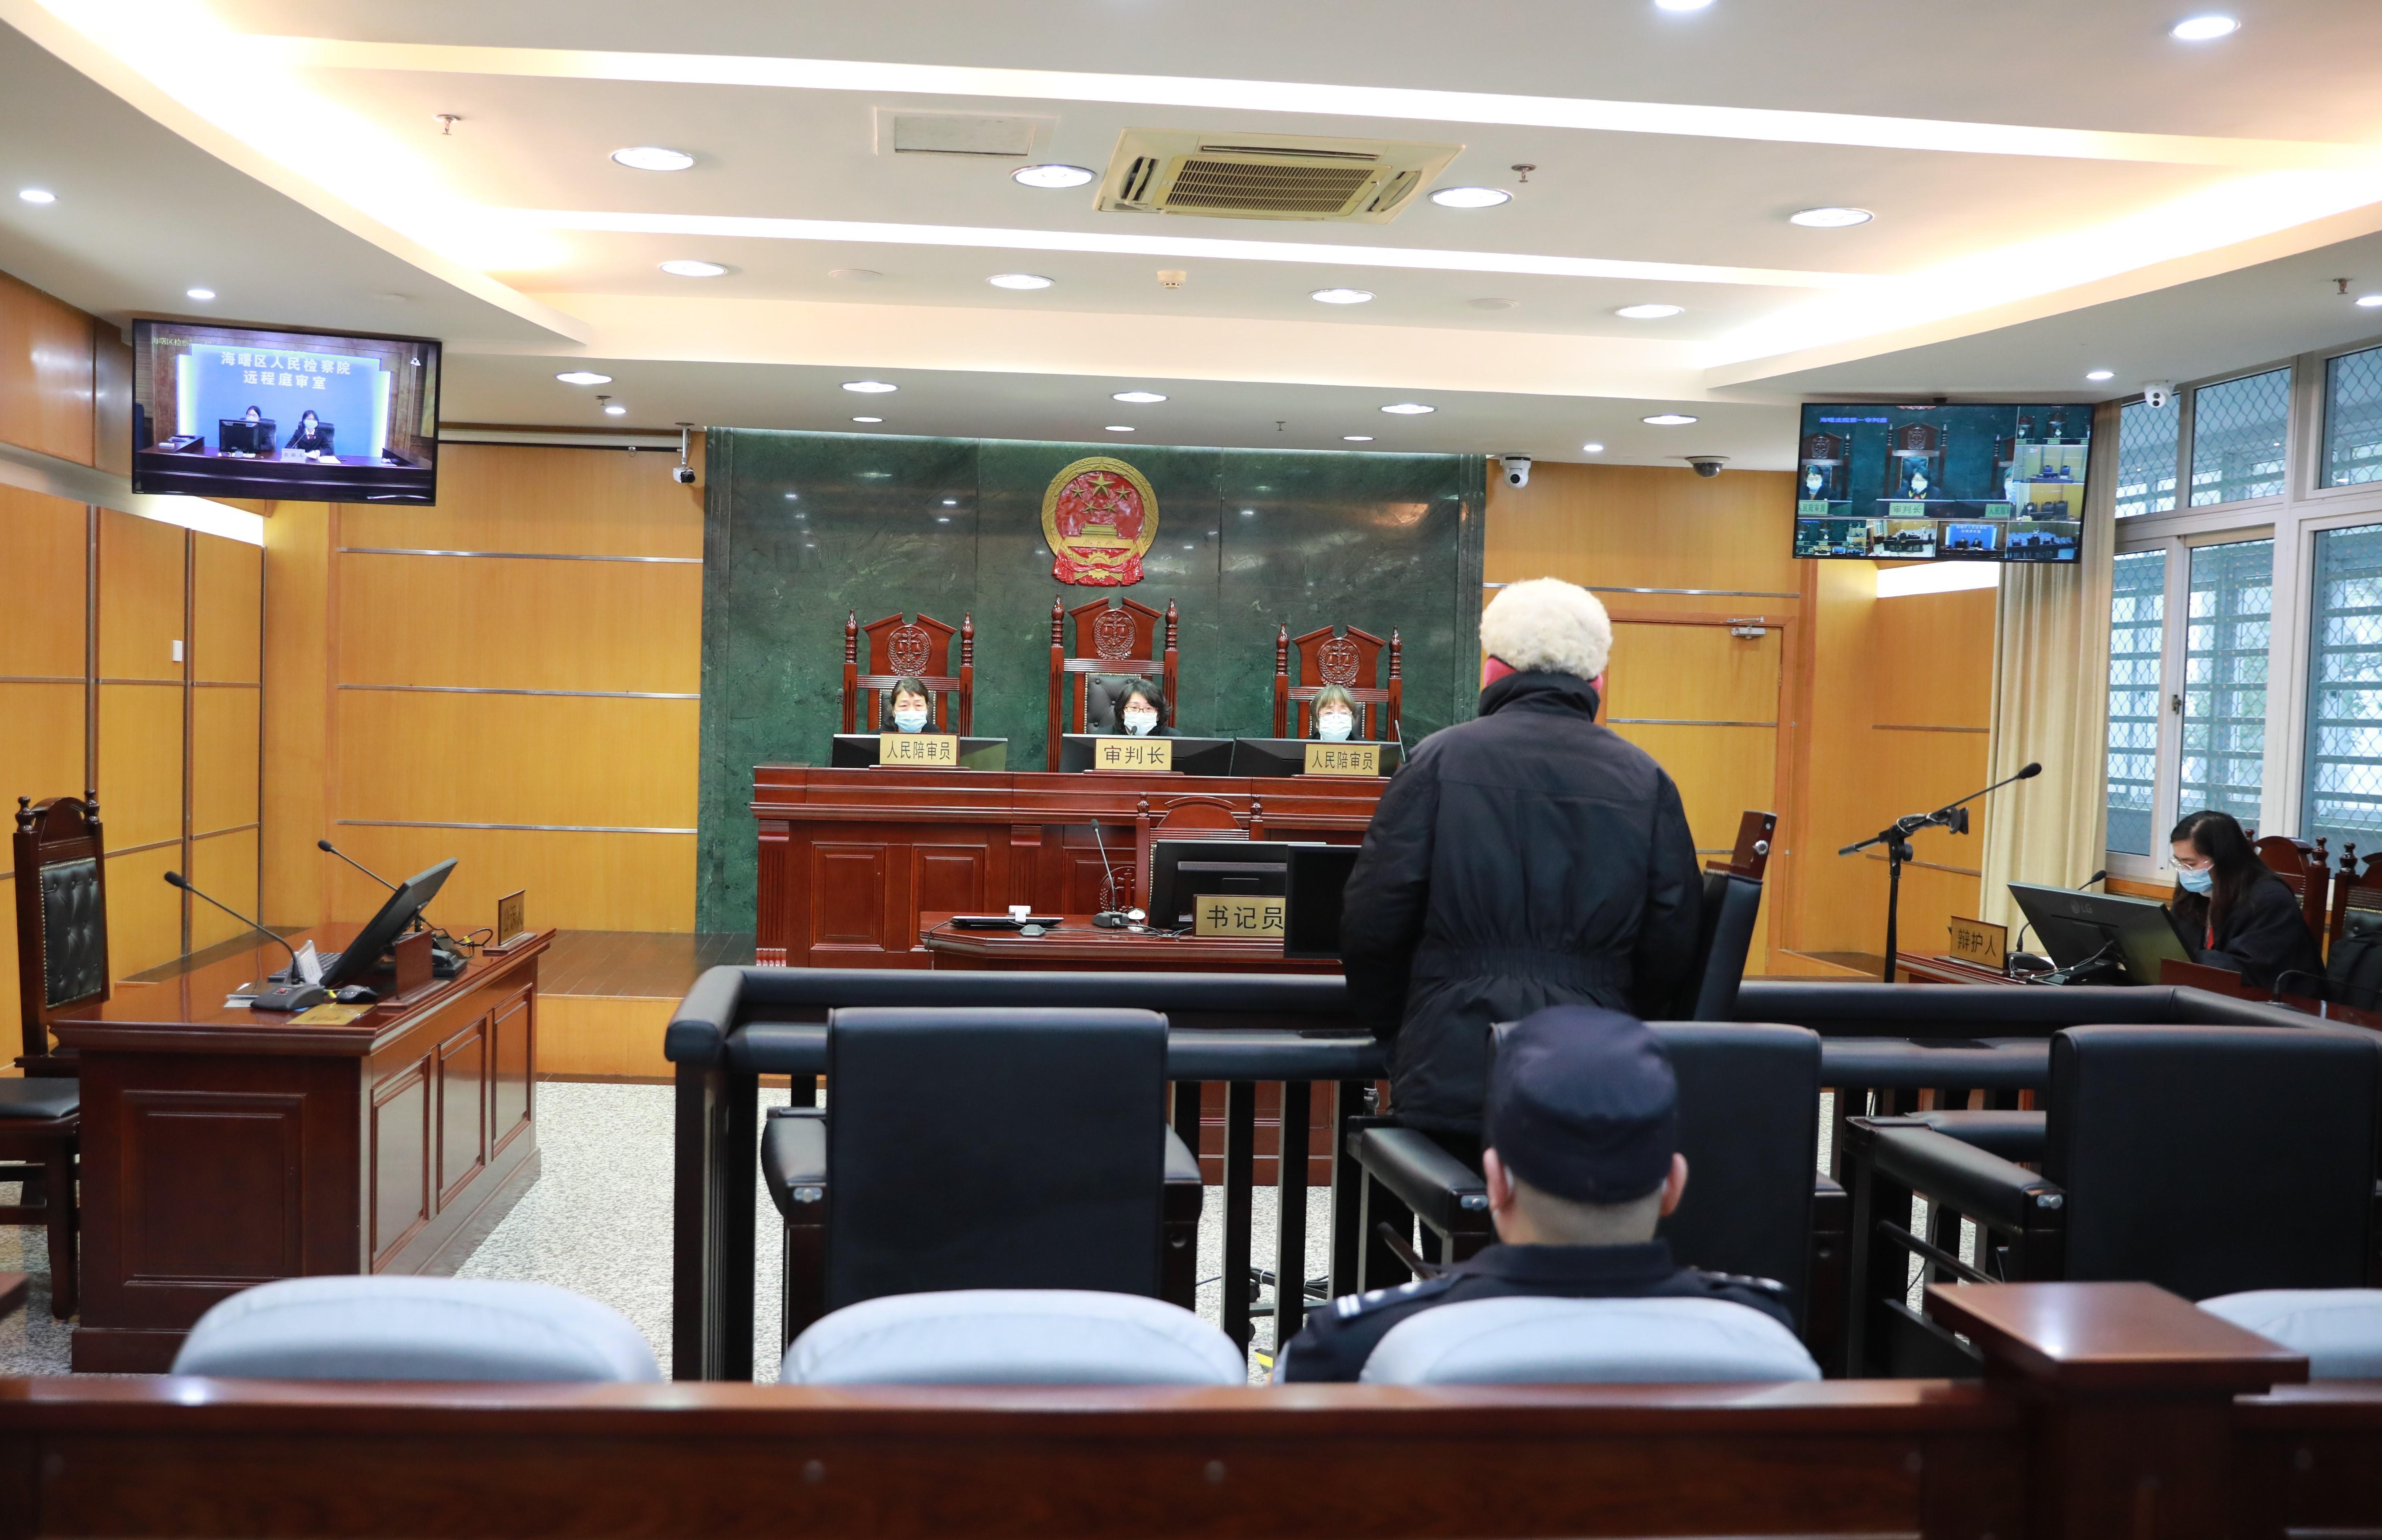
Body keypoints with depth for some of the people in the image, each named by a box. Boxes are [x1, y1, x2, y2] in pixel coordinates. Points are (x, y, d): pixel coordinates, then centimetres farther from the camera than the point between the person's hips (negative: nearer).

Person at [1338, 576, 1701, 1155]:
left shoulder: (1441, 760, -1)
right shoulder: (1647, 782, 4)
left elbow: (1371, 926, -1)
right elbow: (1673, 947, 6)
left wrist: (1395, 1031, 16)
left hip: (1452, 1082, -2)